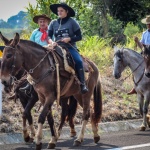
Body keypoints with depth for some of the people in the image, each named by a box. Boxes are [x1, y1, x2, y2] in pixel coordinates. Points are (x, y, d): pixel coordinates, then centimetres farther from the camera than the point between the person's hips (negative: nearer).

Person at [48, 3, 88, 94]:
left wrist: (69, 39, -16)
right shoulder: (53, 23, 10)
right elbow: (49, 36, 7)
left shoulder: (72, 22, 2)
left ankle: (82, 84, -23)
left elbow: (79, 37, 0)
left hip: (70, 47, -3)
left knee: (78, 61, -29)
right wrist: (51, 42, -16)